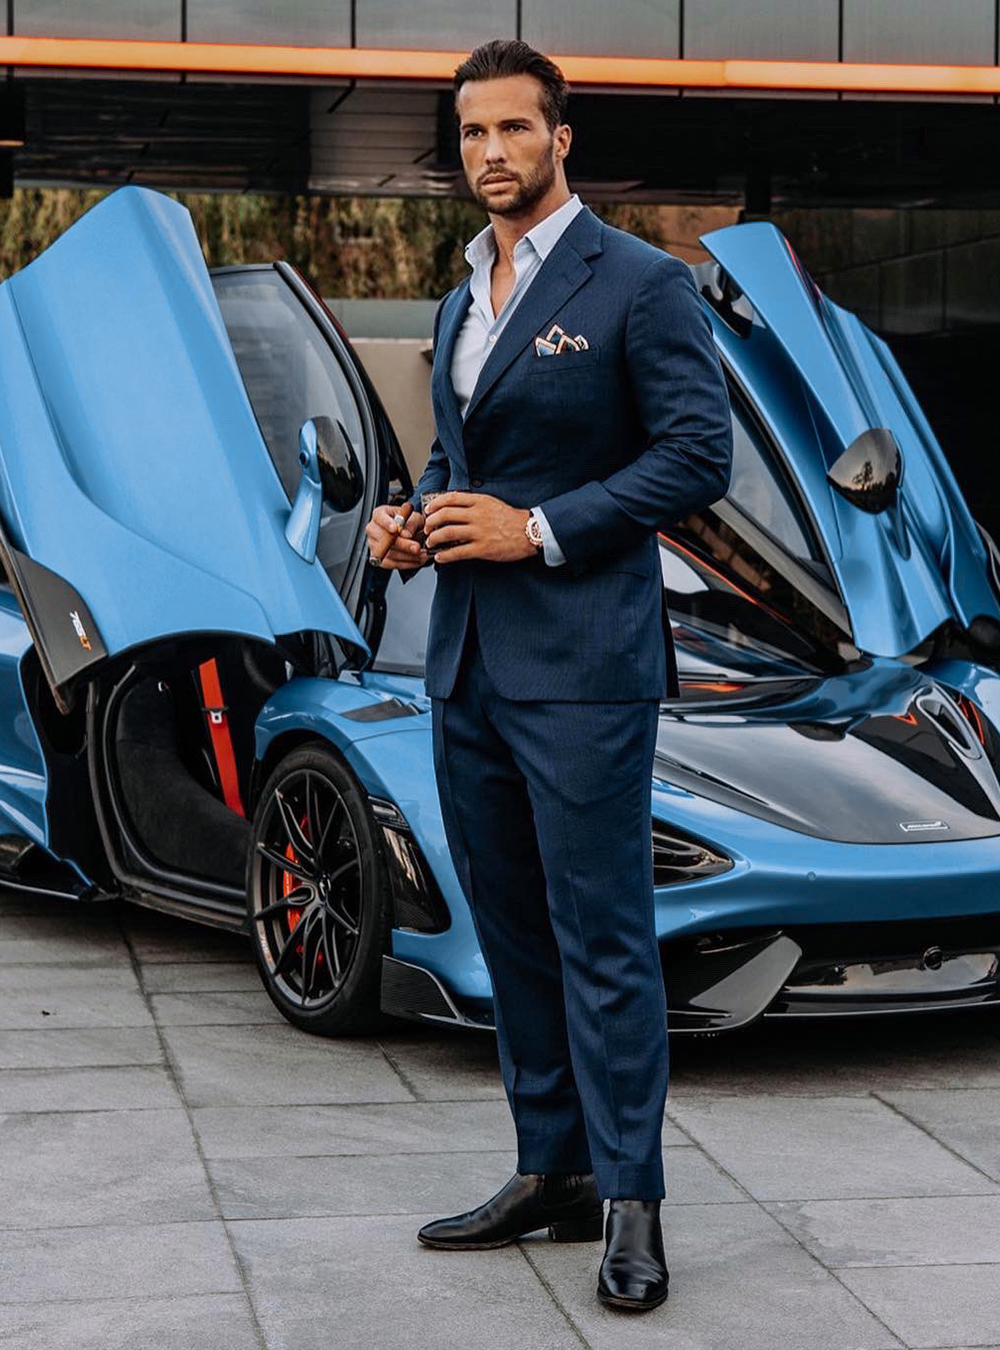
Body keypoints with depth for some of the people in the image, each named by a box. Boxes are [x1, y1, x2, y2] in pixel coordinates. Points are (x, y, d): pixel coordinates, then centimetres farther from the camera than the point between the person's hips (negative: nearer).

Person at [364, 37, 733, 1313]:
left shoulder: (641, 283, -6)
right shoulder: (460, 302, 17)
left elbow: (700, 453, -12)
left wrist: (540, 528, -17)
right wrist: (412, 519, 4)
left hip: (581, 666, -8)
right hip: (468, 664, 8)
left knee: (601, 936, -4)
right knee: (512, 931, 12)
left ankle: (631, 1203, 4)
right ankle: (552, 1171, 22)